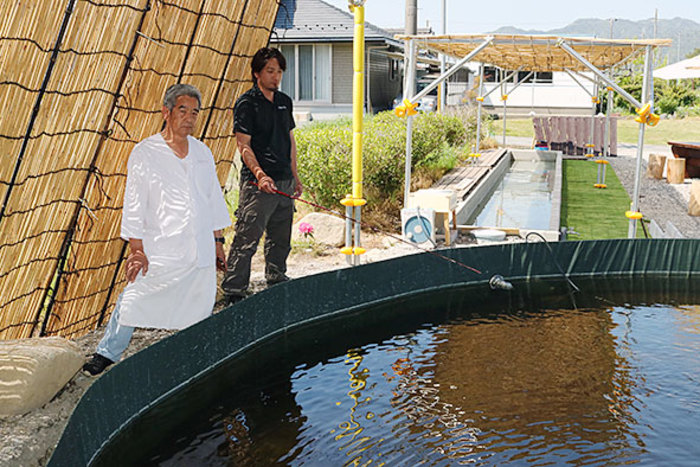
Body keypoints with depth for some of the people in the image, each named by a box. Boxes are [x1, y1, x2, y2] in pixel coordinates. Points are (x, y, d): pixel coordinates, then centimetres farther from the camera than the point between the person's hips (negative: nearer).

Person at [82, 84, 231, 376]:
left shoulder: (202, 152, 10)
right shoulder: (144, 154, -5)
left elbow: (213, 199, 16)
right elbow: (134, 205, -6)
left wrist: (217, 241, 15)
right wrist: (137, 249, -11)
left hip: (200, 251, 4)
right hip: (160, 251, -4)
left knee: (201, 309, 9)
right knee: (132, 303, -1)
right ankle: (108, 353, 18)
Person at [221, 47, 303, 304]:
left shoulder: (284, 101, 15)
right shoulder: (246, 103, -7)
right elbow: (244, 145, -12)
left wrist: (295, 177, 17)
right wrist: (260, 175, -24)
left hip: (284, 182, 7)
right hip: (258, 183, -7)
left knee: (280, 239, 17)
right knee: (247, 240, -8)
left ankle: (277, 281, 33)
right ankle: (233, 292, -1)